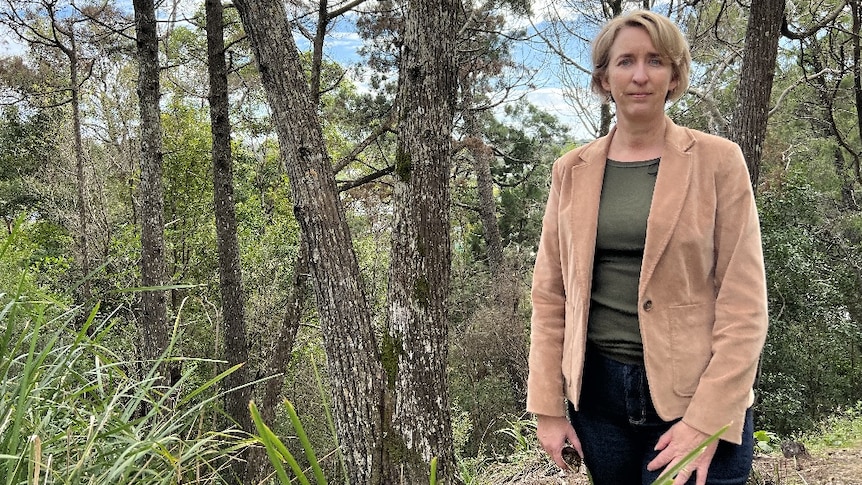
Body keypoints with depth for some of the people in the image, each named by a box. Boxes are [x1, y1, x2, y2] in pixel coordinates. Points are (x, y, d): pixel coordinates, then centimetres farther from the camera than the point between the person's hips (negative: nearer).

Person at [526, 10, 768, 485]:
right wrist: (548, 406, 1)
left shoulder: (717, 161, -4)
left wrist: (707, 419, -14)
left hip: (692, 395, -3)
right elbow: (550, 295, 5)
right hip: (595, 391, 3)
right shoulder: (573, 170, 4)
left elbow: (744, 302, -7)